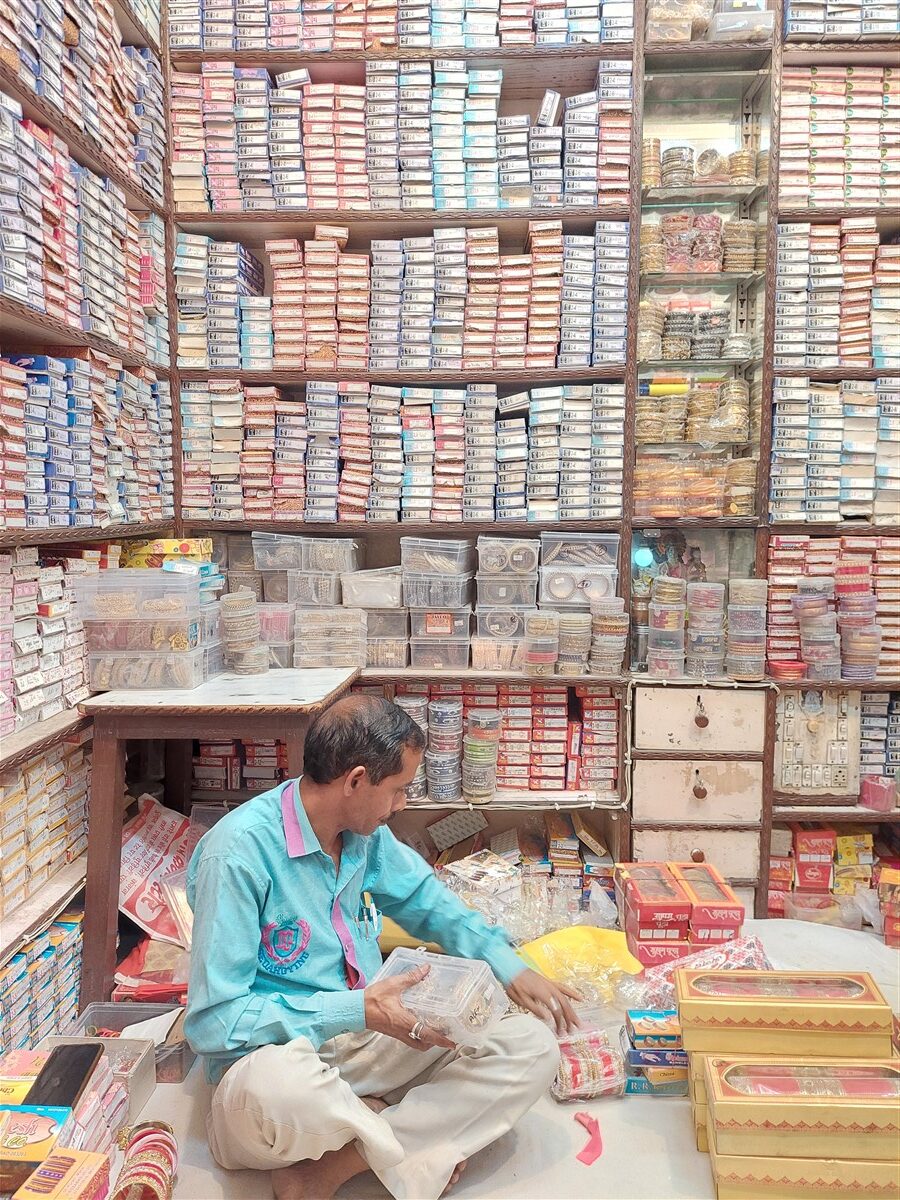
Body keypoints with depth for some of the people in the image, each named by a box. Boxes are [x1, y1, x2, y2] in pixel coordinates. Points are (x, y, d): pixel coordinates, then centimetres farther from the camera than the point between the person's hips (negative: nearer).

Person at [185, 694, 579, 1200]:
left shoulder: (366, 833, 1)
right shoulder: (239, 852, -20)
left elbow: (423, 897, 20)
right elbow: (213, 1022, -19)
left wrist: (509, 967, 9)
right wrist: (357, 1011, -25)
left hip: (367, 1042, 7)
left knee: (532, 1047, -10)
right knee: (279, 1088, -42)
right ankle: (420, 1136, -11)